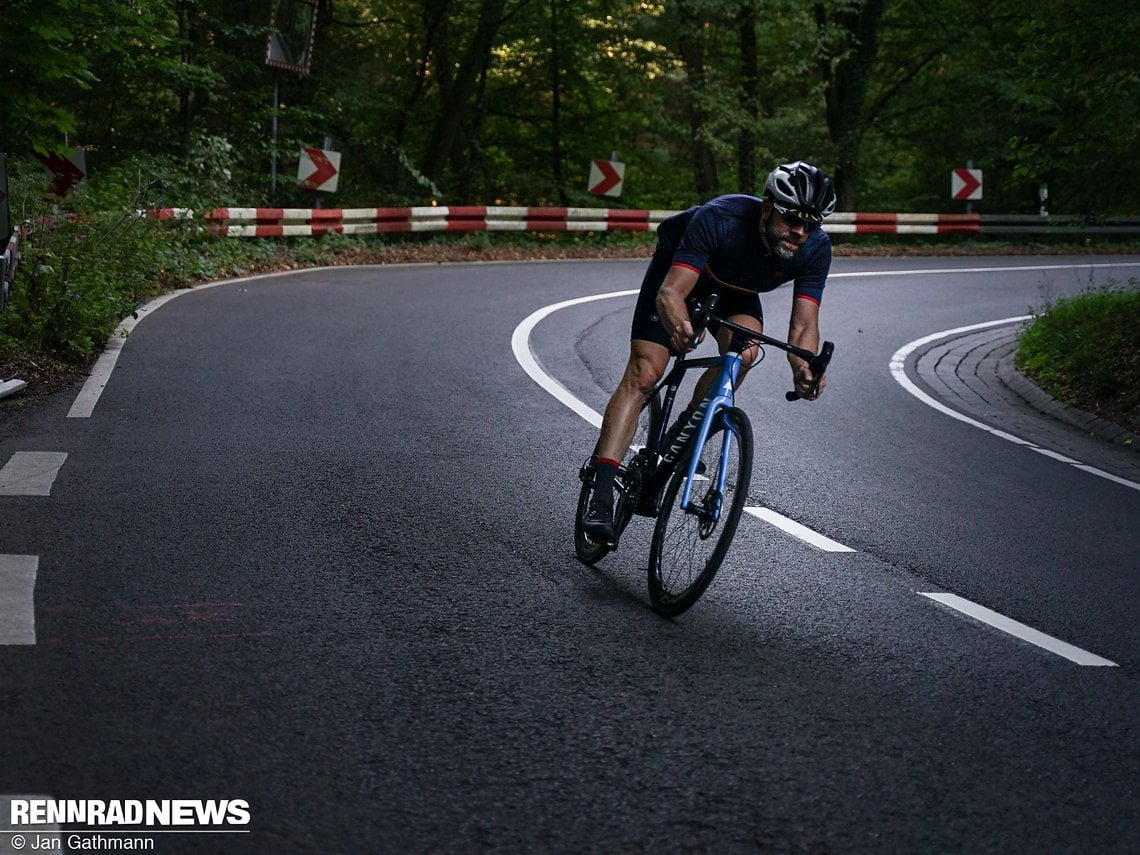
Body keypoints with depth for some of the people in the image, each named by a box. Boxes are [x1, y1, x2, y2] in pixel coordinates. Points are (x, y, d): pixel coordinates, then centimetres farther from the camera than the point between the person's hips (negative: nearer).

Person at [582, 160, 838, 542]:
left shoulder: (816, 249, -29)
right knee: (643, 374, -17)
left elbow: (803, 325, -29)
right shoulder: (719, 219, -40)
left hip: (736, 292, 3)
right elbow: (670, 293, -45)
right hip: (679, 271, -3)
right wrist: (678, 325, -67)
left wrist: (804, 370, -50)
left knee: (744, 350, -28)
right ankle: (601, 496, -20)